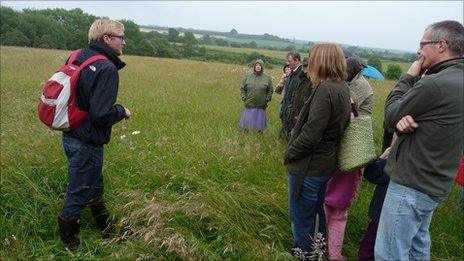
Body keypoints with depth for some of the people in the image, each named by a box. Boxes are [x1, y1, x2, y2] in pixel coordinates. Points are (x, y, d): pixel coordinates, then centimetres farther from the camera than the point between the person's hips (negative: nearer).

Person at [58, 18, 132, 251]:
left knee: (95, 187, 24)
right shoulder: (107, 69, -23)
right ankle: (68, 243, 30)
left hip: (71, 136, 9)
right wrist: (122, 111, -8)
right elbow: (102, 116, -27)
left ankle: (108, 230, 44)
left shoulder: (79, 57, 4)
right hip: (86, 144, -9)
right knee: (78, 196, 9)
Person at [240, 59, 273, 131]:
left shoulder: (267, 78, 1)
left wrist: (267, 100, -1)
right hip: (249, 104, 1)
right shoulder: (248, 77, 3)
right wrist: (244, 98, 1)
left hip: (261, 106, -1)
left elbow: (270, 90, 6)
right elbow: (243, 89, 9)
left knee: (259, 122, 8)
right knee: (248, 121, 8)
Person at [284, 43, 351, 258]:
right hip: (326, 165, 9)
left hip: (308, 167, -9)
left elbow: (311, 133, -26)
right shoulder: (343, 89, 6)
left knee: (301, 218, 7)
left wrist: (290, 153, -12)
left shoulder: (325, 90, -22)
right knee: (318, 212, 25)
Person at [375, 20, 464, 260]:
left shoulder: (435, 84, -24)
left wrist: (408, 77, -1)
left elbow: (391, 116, -12)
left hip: (411, 185, -10)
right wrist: (404, 120, -16)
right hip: (433, 183, 10)